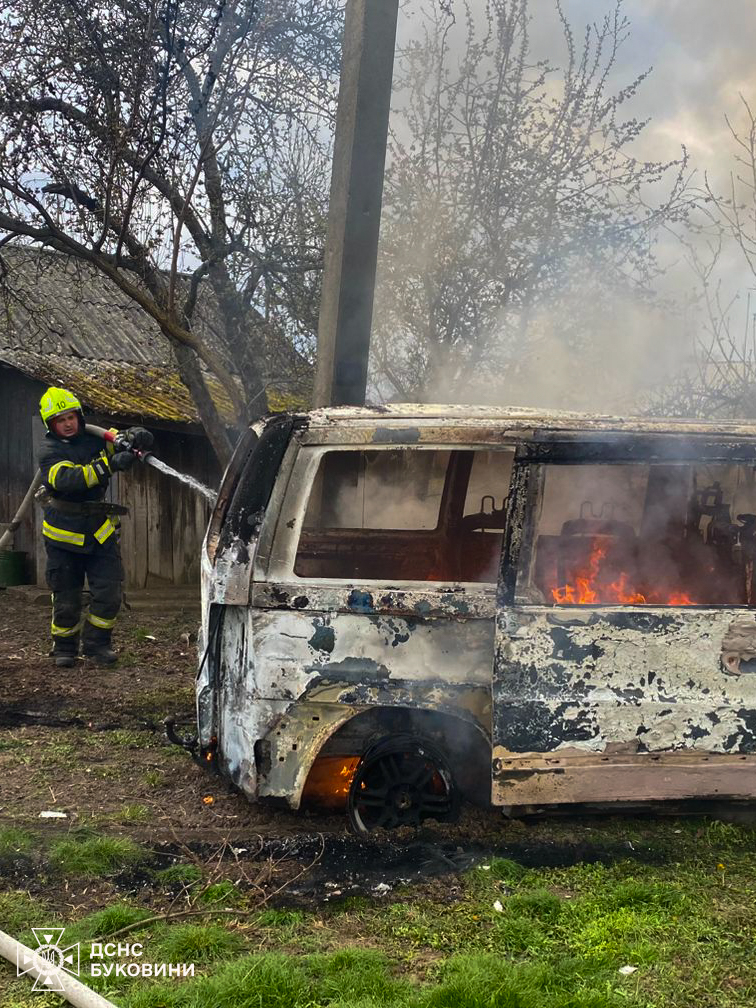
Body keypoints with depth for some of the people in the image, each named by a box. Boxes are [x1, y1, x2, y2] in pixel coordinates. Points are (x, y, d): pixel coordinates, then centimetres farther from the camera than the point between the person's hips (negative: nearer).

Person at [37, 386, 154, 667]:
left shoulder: (96, 441, 1)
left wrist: (134, 437, -23)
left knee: (109, 594, -3)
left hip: (100, 533, 3)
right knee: (66, 599, 5)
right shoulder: (49, 452, -9)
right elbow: (69, 480, -28)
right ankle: (64, 647, 24)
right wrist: (110, 464, -37)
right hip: (64, 536, -3)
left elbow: (142, 441, 3)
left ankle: (96, 643, 14)